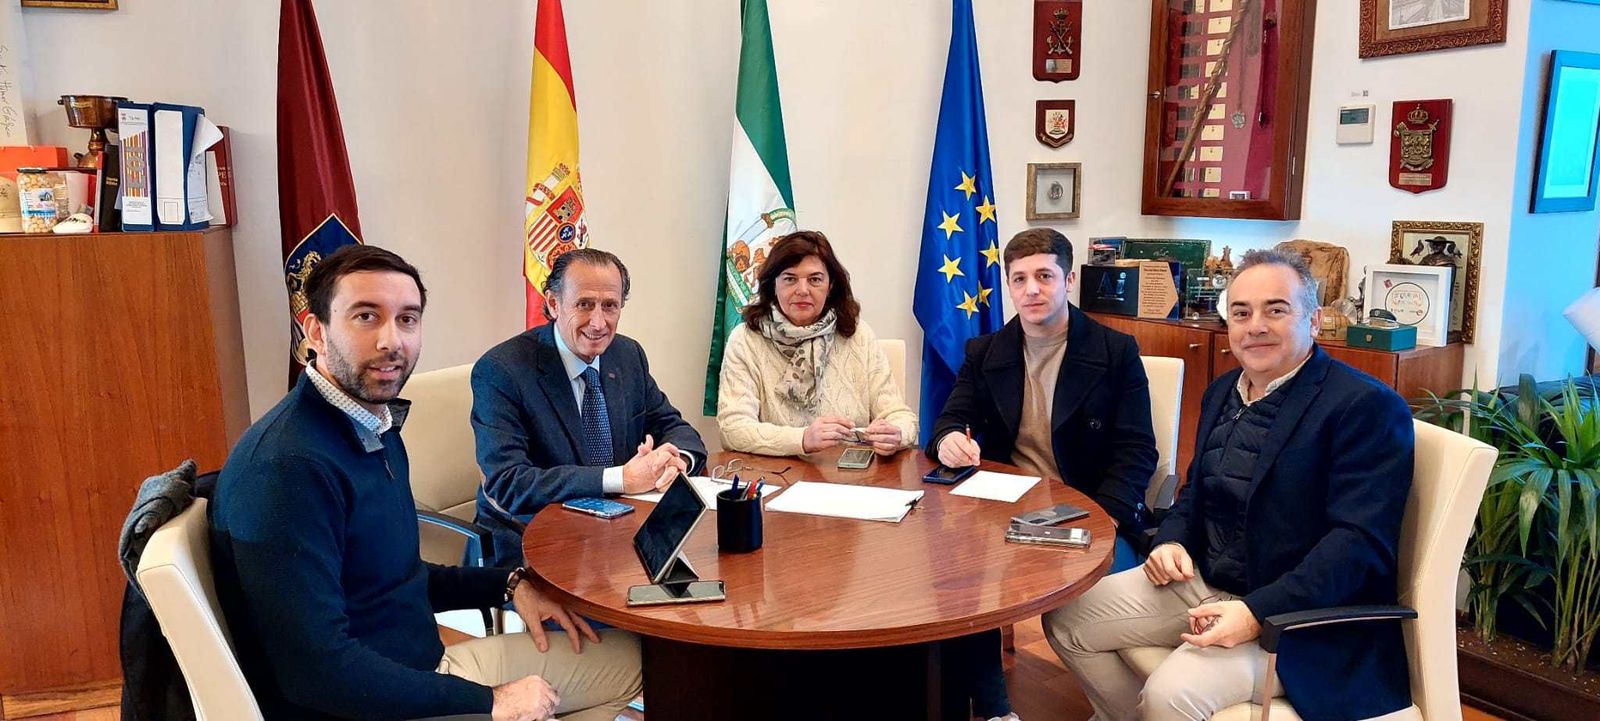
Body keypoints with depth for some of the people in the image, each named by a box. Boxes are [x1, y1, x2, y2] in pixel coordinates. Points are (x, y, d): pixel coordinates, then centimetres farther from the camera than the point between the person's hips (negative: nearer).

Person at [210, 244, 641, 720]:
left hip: (424, 671, 9)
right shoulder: (288, 466, -24)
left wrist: (510, 584, 4)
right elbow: (316, 671, -27)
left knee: (630, 659, 15)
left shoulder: (377, 429, 5)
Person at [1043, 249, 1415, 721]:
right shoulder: (1222, 393, 11)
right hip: (1200, 581, 8)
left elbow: (1361, 541, -21)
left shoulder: (1367, 407, -14)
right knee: (1065, 619, 3)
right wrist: (1171, 541, 0)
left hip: (1294, 612, -7)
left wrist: (1258, 613, -29)